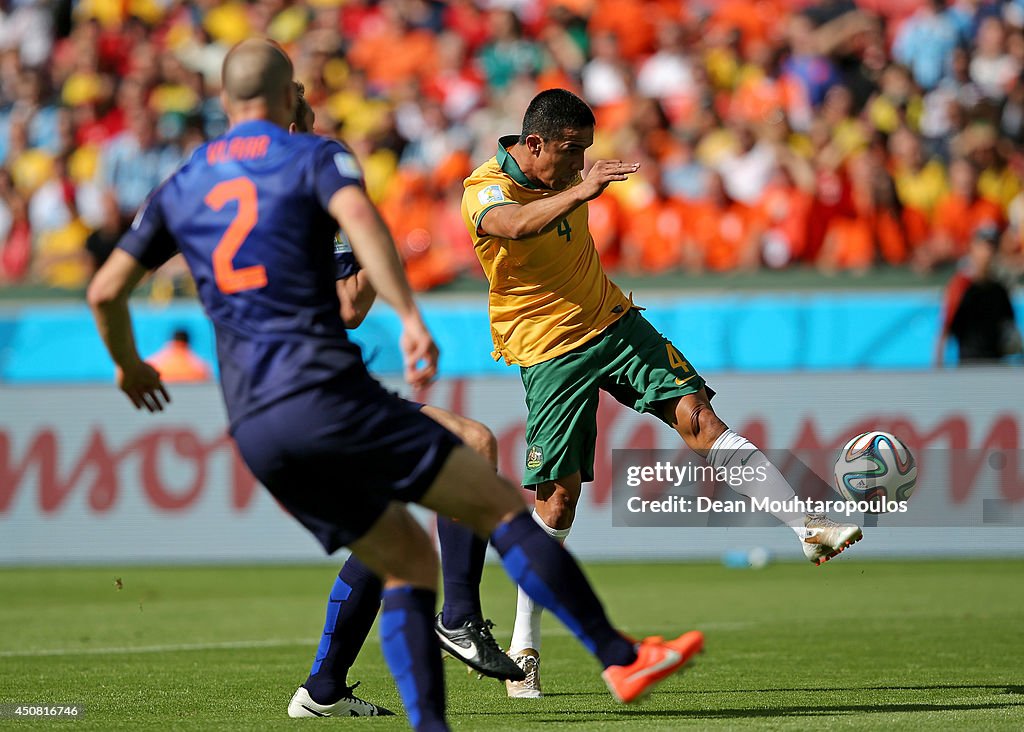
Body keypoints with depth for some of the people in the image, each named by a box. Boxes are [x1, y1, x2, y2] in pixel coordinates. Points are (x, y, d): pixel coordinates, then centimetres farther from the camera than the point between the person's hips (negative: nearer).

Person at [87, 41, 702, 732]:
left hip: (252, 428, 6)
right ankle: (621, 658, -8)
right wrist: (411, 318, -26)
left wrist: (129, 366, 38)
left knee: (407, 562, 15)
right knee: (501, 505, -2)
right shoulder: (314, 157, 3)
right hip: (326, 393, -6)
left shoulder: (179, 189, 18)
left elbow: (105, 291, 20)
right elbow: (358, 216, -19)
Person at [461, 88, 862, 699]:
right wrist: (579, 191, -57)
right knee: (559, 494, -6)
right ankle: (524, 647, 6)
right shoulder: (484, 190, -18)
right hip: (549, 349, -5)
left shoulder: (564, 177, 4)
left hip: (612, 321, 5)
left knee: (698, 418, -12)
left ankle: (809, 529, -17)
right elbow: (515, 224, -43)